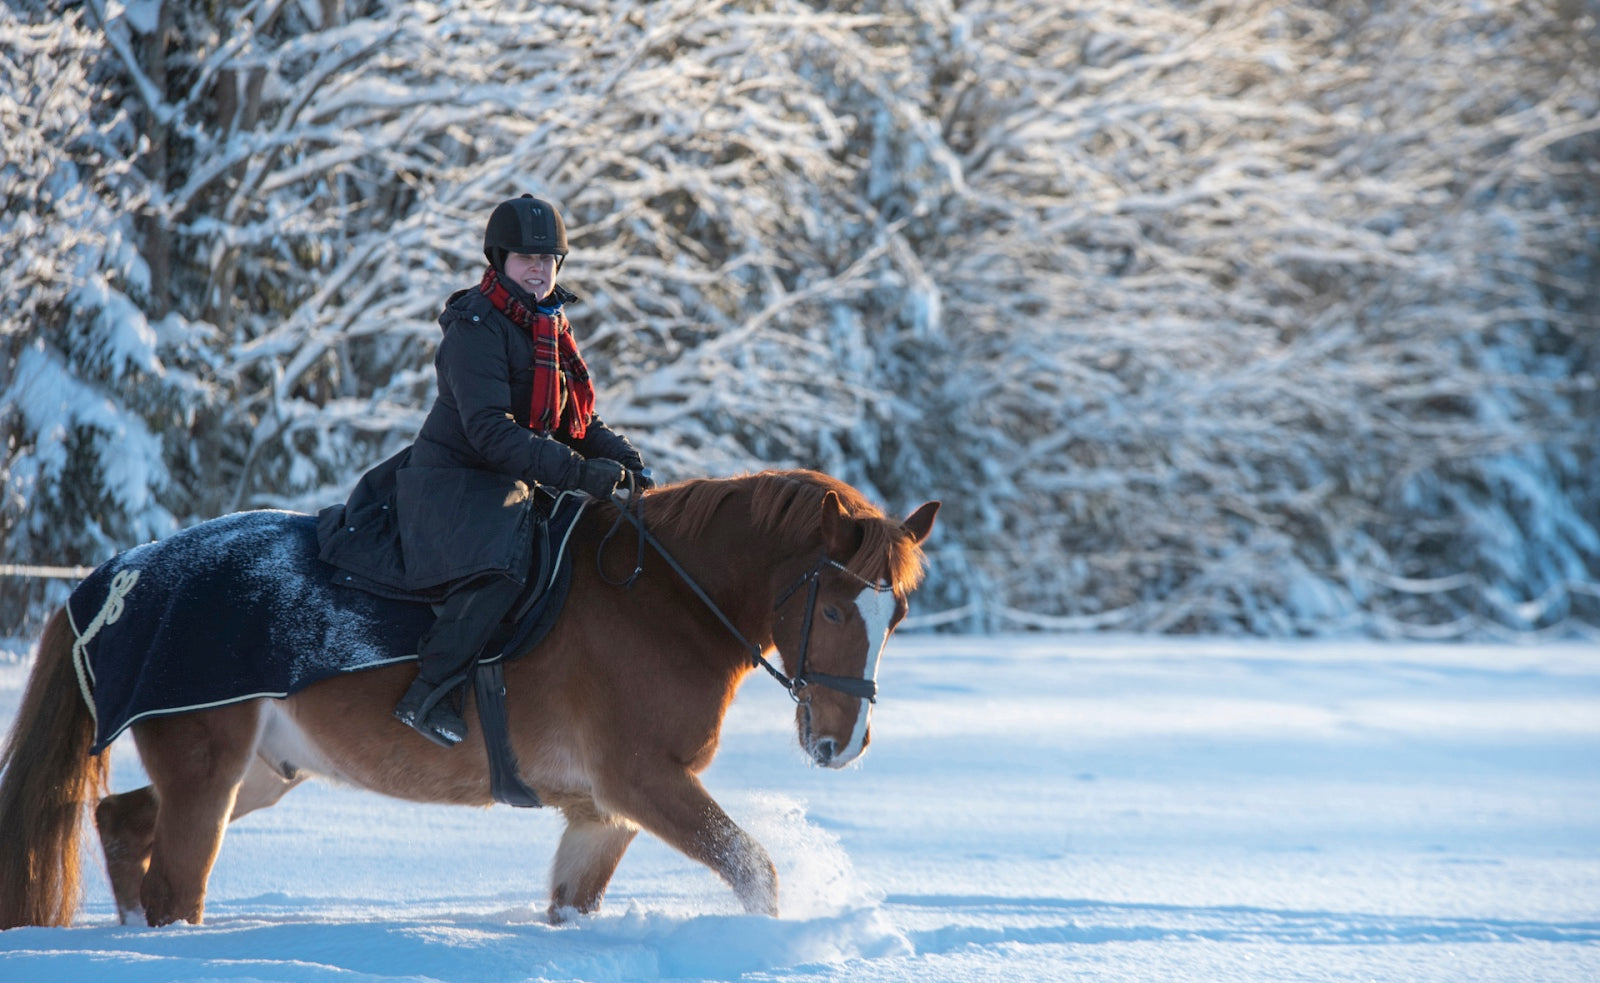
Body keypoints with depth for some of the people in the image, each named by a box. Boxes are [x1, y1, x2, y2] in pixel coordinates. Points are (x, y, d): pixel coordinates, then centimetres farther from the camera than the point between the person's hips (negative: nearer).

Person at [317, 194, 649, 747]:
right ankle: (429, 695, -28)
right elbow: (491, 432, -26)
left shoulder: (550, 326, 13)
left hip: (518, 486, 10)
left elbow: (578, 421, 21)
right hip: (455, 482, -10)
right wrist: (578, 473, -32)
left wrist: (623, 460, 0)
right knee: (497, 566, -33)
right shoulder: (476, 327, -15)